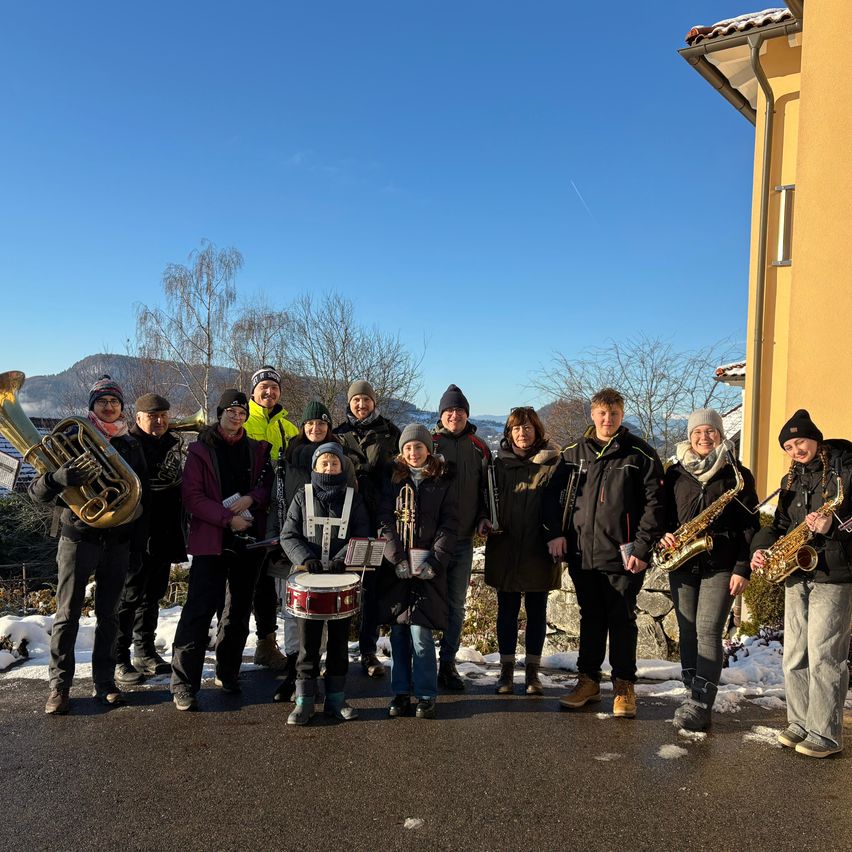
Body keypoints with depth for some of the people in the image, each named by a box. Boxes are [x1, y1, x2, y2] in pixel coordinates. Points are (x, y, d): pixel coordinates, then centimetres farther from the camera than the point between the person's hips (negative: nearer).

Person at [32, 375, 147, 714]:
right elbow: (37, 492, -7)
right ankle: (59, 685, 11)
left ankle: (104, 681, 18)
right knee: (68, 614, 0)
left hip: (117, 541, 3)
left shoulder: (131, 446, 7)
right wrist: (60, 477, -28)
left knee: (108, 614, 9)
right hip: (78, 537, -2)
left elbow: (142, 490, 13)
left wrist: (130, 513, -5)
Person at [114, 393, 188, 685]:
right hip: (136, 537, -7)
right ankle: (119, 659, 7)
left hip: (163, 537, 7)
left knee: (153, 595, 14)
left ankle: (145, 653, 26)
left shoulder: (172, 445, 13)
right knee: (129, 595, -2)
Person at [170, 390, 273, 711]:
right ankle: (184, 684, -1)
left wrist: (252, 498, -13)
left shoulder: (257, 449, 10)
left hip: (249, 539, 4)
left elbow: (269, 485, 8)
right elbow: (192, 496, -9)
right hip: (212, 540, -4)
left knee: (239, 611, 12)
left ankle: (228, 672, 27)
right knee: (199, 611, -8)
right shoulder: (200, 449, -1)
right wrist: (228, 519, -16)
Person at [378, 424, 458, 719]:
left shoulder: (442, 483, 6)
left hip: (428, 567, -2)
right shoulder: (393, 480, 9)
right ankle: (401, 693, 16)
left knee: (420, 631, -8)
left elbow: (448, 526, 0)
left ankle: (426, 696, 5)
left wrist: (435, 562, -12)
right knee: (398, 631, 4)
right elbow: (385, 522, 1)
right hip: (395, 566, 2)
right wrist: (398, 560, -10)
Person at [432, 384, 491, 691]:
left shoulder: (478, 448, 10)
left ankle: (448, 663, 18)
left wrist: (484, 516, 1)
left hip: (464, 538, 3)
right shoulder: (428, 442, 1)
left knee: (456, 603, 8)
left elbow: (486, 488, 16)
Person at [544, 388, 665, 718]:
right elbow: (553, 493, 14)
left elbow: (654, 504, -5)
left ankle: (624, 686, 18)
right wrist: (554, 532, 3)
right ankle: (588, 681, 25)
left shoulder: (640, 453, -3)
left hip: (622, 555, -3)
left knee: (622, 620, 5)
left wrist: (642, 548, -11)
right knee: (590, 617, 13)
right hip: (581, 553, 3)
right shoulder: (574, 452, 7)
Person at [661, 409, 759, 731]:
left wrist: (742, 568, -8)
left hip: (720, 566, -4)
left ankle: (701, 707, -4)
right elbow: (662, 514, 15)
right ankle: (693, 695, 17)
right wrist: (664, 535, -6)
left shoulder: (737, 475, 1)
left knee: (708, 632, -8)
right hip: (681, 563, 4)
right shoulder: (675, 474, 10)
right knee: (687, 632, 8)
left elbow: (750, 525, -1)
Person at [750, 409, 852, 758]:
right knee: (794, 655, 9)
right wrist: (762, 548, 0)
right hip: (797, 576, 7)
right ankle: (799, 722, 21)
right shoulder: (790, 481, 15)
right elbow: (781, 525, 16)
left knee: (822, 656, -6)